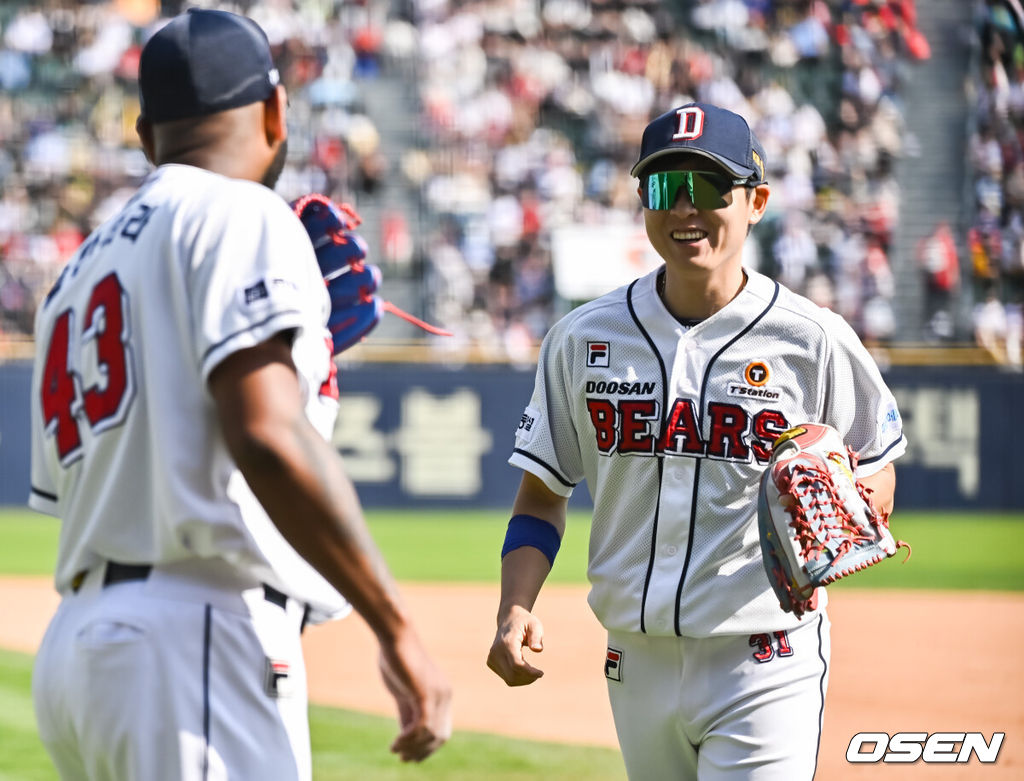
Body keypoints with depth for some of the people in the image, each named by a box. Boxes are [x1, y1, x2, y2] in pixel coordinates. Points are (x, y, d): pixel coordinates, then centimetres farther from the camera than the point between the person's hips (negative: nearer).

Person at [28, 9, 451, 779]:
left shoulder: (79, 273, 23)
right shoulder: (238, 215, -1)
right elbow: (267, 437, -17)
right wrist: (399, 632, -17)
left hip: (76, 649, 9)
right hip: (197, 643, -9)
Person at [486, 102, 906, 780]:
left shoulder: (813, 340, -4)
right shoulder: (585, 337, 4)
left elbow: (879, 477, 6)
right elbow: (542, 496, 10)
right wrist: (516, 611, -7)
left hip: (765, 665, -4)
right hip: (638, 664, 4)